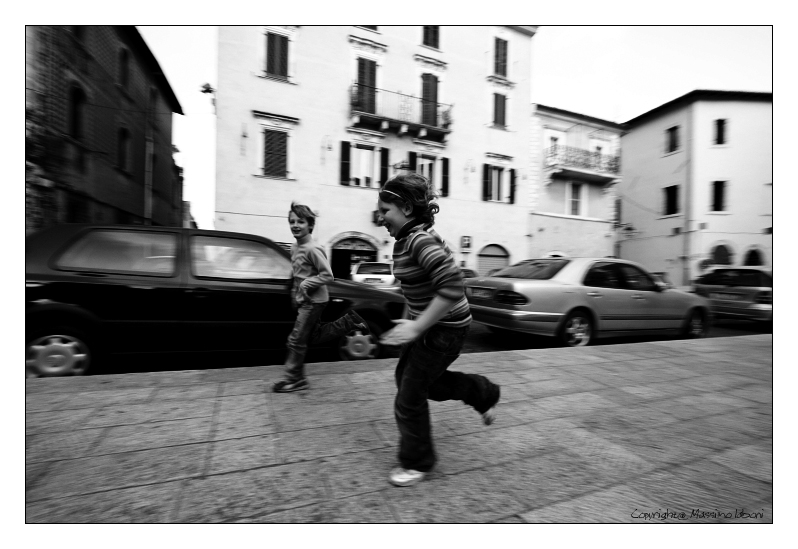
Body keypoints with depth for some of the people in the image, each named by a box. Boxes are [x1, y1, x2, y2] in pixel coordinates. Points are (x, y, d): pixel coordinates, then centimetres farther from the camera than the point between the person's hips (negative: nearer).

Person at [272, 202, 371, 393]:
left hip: (314, 301, -9)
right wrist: (295, 293, 9)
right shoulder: (294, 248, 6)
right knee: (315, 336, 18)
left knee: (296, 340, -1)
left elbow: (327, 276, -20)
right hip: (304, 300, 9)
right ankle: (349, 321, 25)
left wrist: (306, 284, -20)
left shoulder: (313, 249, -20)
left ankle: (294, 379, 16)